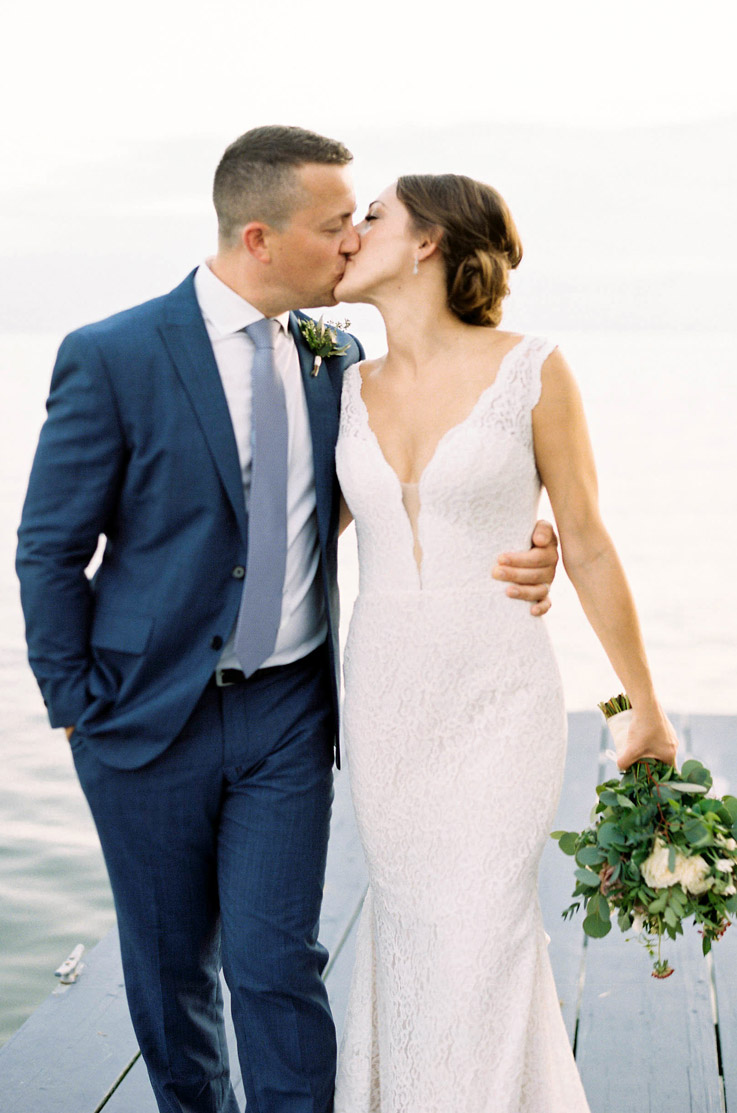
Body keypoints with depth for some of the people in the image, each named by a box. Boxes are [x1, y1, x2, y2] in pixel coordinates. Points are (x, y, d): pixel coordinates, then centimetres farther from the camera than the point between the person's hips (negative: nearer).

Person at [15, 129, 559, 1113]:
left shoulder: (337, 358, 2)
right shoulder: (113, 358, -12)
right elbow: (50, 551, -7)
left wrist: (515, 551, -8)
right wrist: (82, 708, -6)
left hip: (290, 713, 2)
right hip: (151, 718, -2)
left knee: (278, 966, 2)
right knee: (170, 968, 14)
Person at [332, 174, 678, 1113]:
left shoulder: (533, 372, -8)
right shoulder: (353, 389, 4)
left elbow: (586, 547, -2)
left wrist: (647, 709, 4)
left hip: (499, 697, -4)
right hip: (384, 694, 4)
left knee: (479, 942, -2)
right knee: (405, 923, 14)